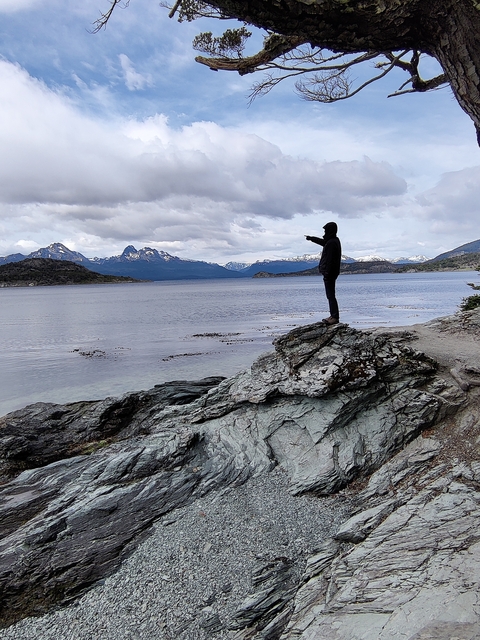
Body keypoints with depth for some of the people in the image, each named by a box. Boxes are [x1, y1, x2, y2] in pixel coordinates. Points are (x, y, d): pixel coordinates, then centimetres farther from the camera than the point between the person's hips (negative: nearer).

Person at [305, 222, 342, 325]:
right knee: (330, 294, 13)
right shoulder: (334, 240, 14)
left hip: (330, 273, -10)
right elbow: (322, 241, 33)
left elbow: (329, 260, -22)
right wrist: (311, 238, 46)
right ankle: (333, 316, 17)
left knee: (330, 295, -8)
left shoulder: (331, 243, -18)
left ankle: (335, 317, -8)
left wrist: (326, 272, -22)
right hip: (333, 272, 10)